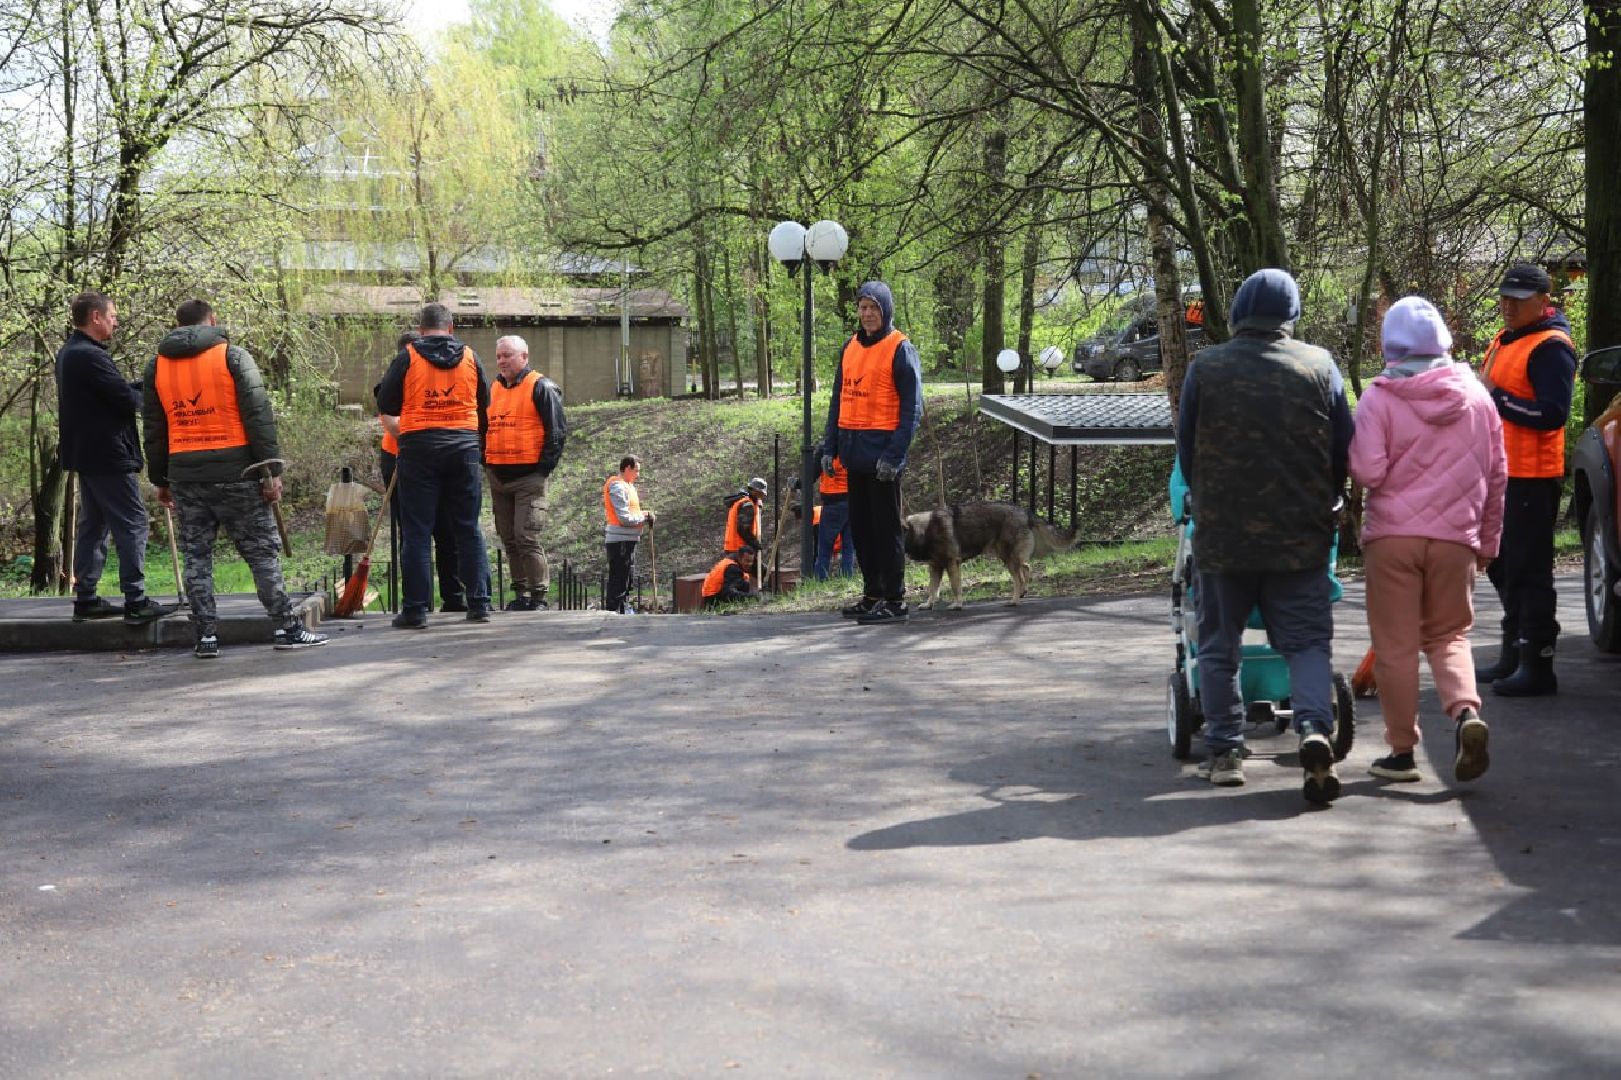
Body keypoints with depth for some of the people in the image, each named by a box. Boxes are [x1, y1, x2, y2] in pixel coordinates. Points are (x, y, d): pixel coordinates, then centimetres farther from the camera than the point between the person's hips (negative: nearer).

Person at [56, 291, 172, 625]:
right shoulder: (90, 356, -19)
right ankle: (136, 602, -7)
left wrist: (140, 386, 4)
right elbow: (127, 399, -19)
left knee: (93, 525, 14)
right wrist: (147, 395, 1)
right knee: (132, 525, -6)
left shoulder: (69, 353, 14)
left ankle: (85, 599, 16)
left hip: (85, 455, 11)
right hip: (109, 454, -10)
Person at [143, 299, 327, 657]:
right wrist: (271, 470, -6)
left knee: (196, 556, 9)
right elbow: (259, 417, -8)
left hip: (185, 477, 4)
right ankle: (287, 628, 4)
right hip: (234, 473, -4)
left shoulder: (157, 366, 12)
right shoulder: (232, 356, -2)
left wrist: (160, 480, 22)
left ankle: (206, 636, 7)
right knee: (261, 550, 2)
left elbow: (154, 430, 15)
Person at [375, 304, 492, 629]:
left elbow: (386, 407, 3)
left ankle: (416, 609, -1)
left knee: (416, 531, 1)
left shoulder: (407, 357, 0)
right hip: (463, 449, 2)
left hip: (418, 447, -2)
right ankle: (479, 604, 8)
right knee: (468, 529, 8)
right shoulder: (470, 358, 8)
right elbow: (484, 407, 15)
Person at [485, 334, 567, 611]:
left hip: (530, 476, -7)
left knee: (527, 537, -12)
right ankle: (521, 594, 16)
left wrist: (544, 467, -12)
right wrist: (486, 462, 12)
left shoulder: (541, 387, -4)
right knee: (509, 539, 9)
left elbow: (557, 431, -7)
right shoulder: (492, 389, 16)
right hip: (498, 478, 7)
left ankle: (538, 596, -6)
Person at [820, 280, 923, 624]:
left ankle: (895, 601, 4)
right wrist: (830, 447, 11)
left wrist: (894, 455, -17)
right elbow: (838, 399, 17)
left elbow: (912, 407, -11)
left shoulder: (899, 349, -7)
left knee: (886, 528, -2)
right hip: (854, 451, 7)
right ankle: (872, 594, 21)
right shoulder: (851, 347, 12)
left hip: (882, 452, -7)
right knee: (860, 526, 12)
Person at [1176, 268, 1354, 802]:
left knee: (1220, 644, 12)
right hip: (1301, 537, 0)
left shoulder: (1205, 368, -2)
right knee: (1307, 640, 5)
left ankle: (1225, 751, 13)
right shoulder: (1319, 366, 0)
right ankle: (1314, 728, -17)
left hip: (1221, 534, 0)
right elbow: (1345, 451, 5)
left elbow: (1186, 453, 6)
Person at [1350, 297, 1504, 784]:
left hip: (1392, 535, -3)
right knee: (1448, 636, 15)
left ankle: (1402, 751, 9)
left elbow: (1367, 471, -13)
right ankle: (1466, 711, -11)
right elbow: (1497, 474, 11)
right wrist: (1488, 540, 21)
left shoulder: (1379, 399, -6)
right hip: (1456, 537, 3)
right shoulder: (1476, 396, 7)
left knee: (1396, 644, 5)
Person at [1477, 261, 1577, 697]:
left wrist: (1498, 399, -23)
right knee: (1504, 568, 16)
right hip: (1501, 473, 10)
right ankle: (1513, 657, 27)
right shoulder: (1501, 342, 18)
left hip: (1532, 477, -10)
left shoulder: (1551, 347, -12)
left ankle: (1537, 666, -5)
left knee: (1529, 572, -9)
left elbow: (1553, 413, -22)